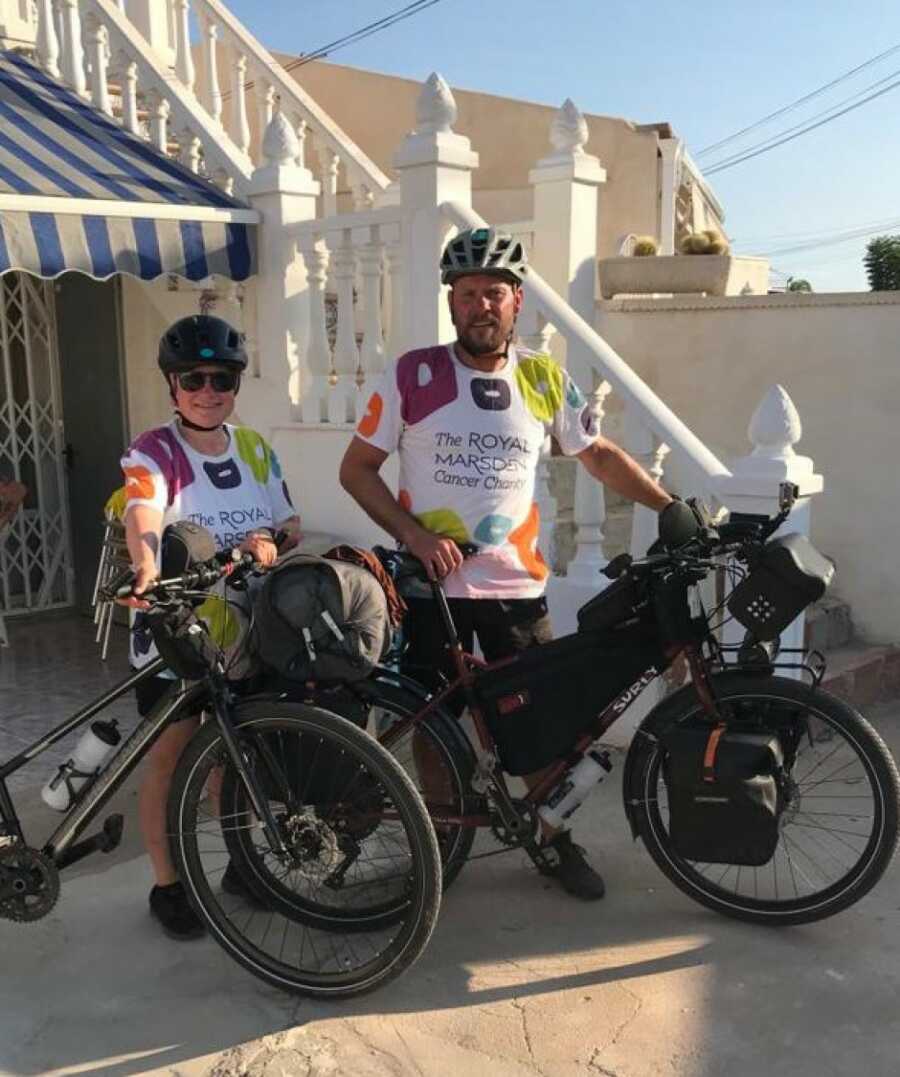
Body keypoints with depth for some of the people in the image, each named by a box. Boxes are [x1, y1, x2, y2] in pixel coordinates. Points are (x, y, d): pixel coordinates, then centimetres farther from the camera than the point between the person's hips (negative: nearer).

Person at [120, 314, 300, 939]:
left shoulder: (254, 450, 4)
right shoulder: (154, 453, -13)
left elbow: (290, 524, 5)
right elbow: (142, 516, -33)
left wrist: (268, 540, -18)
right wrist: (147, 568, -54)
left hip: (246, 624, 5)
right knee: (172, 757, 3)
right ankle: (168, 886, 19)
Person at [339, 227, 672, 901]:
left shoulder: (546, 380, 2)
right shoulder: (413, 376, -6)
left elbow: (600, 455, 12)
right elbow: (357, 468, -2)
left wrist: (673, 506, 4)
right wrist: (413, 534, -15)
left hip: (517, 586, 2)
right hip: (433, 585, -2)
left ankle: (557, 839, 29)